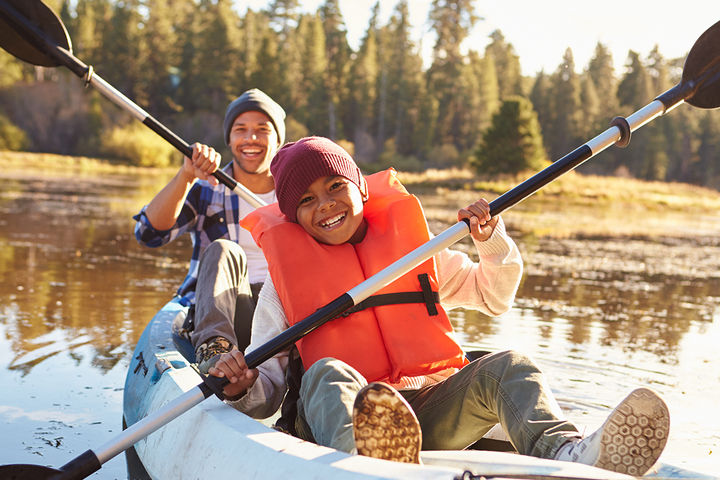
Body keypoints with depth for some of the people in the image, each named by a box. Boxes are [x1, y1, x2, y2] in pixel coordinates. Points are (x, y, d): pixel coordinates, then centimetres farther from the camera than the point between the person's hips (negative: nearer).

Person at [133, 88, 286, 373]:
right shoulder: (205, 190, 12)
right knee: (221, 250, -29)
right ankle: (214, 349, -48)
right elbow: (149, 233, -5)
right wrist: (187, 175, -18)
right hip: (217, 316, -1)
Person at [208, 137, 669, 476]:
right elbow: (268, 391, 8)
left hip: (429, 412, 3)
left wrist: (492, 241, 7)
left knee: (506, 367, -22)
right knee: (327, 374, -33)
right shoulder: (284, 278, 12)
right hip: (342, 415, -2)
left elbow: (494, 296, 26)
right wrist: (243, 385, -16)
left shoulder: (413, 245, 19)